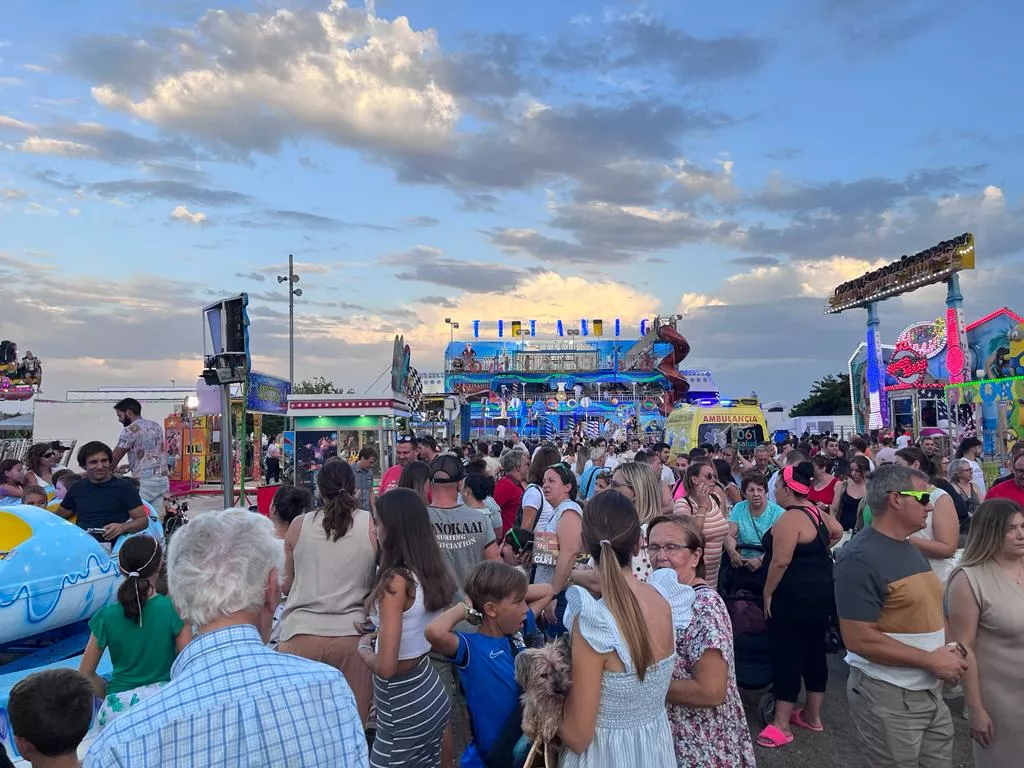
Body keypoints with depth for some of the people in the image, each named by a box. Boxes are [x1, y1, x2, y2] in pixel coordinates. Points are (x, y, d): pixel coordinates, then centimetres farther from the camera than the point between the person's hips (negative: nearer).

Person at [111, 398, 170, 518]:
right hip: (163, 480, 8)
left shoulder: (130, 430, -7)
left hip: (144, 482, -7)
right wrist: (130, 466, 25)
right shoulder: (156, 426, 16)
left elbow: (114, 459, -2)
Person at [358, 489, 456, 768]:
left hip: (403, 705, -8)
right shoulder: (434, 571, -1)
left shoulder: (395, 581, -24)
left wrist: (363, 647, -6)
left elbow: (385, 667, -24)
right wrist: (380, 635, 16)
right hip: (431, 693, 8)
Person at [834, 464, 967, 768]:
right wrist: (931, 661, -19)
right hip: (888, 697, -8)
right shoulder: (860, 558, -20)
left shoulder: (910, 549, 10)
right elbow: (859, 639, -24)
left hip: (930, 691, 8)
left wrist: (949, 650, -1)